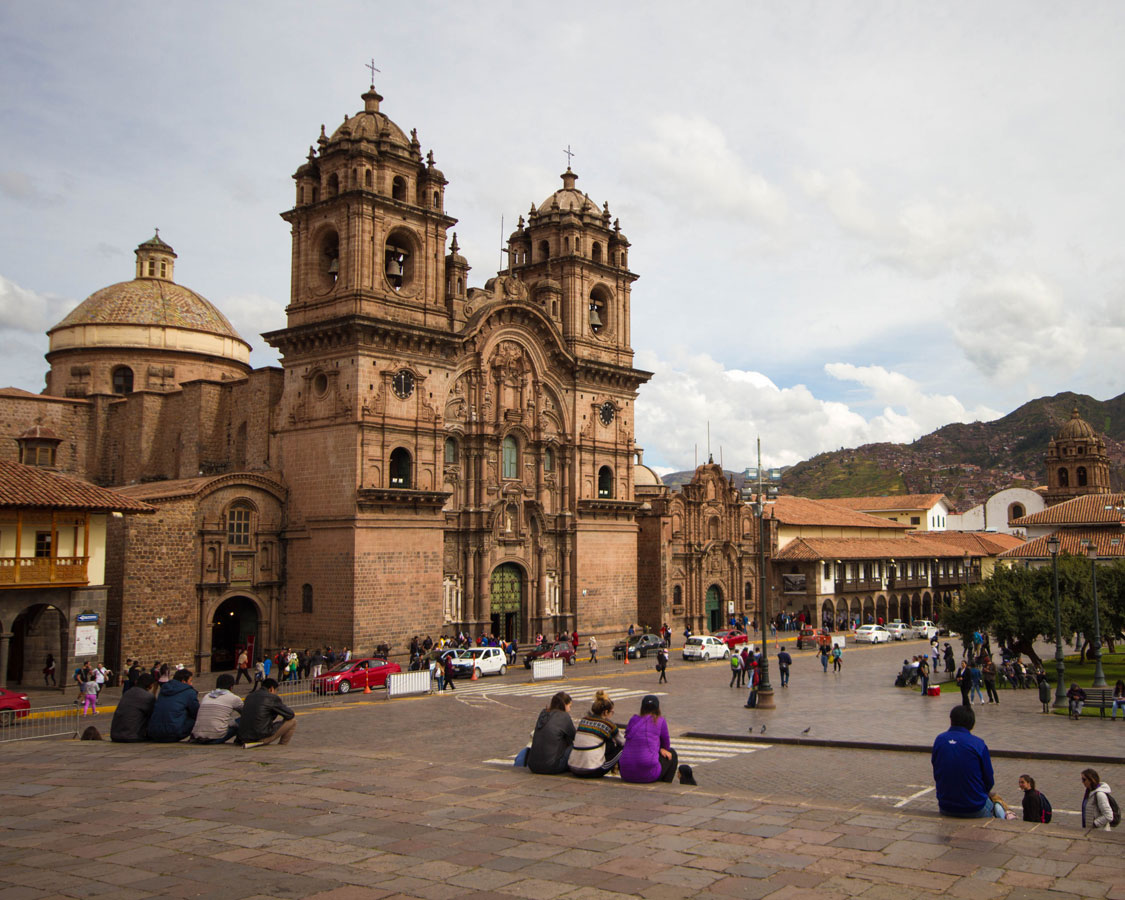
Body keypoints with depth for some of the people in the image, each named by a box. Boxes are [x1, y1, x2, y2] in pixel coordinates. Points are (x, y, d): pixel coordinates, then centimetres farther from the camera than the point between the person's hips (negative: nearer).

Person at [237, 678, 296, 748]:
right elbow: (290, 715, 3)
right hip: (262, 737, -7)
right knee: (292, 722, 5)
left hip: (243, 737, 7)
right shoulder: (273, 698, -4)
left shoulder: (249, 697, 15)